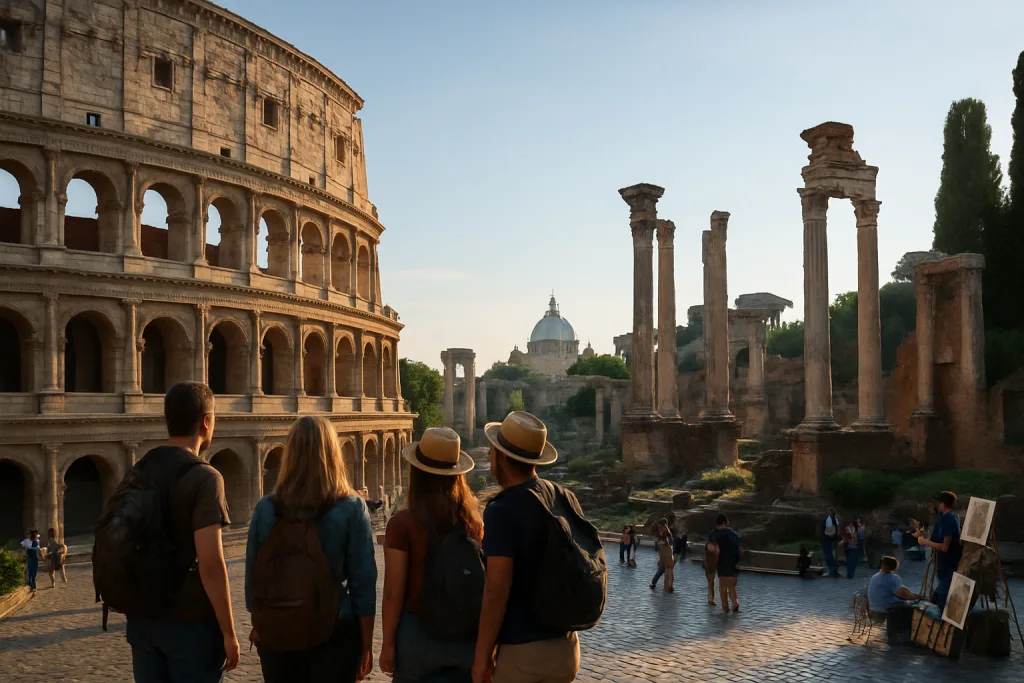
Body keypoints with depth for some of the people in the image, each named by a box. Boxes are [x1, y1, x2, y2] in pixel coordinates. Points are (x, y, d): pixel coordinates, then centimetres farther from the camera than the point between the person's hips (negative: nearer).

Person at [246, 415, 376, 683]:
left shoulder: (265, 508, -5)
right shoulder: (352, 509, -12)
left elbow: (252, 576, 2)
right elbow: (363, 582, -10)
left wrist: (259, 627, 16)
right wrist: (366, 645, 0)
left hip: (275, 637, 2)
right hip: (333, 636, -2)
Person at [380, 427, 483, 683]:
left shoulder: (403, 523, -14)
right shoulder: (474, 520, -5)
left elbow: (393, 593, -12)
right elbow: (488, 587, 2)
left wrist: (388, 644, -1)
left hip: (418, 633, -3)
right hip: (469, 636, 3)